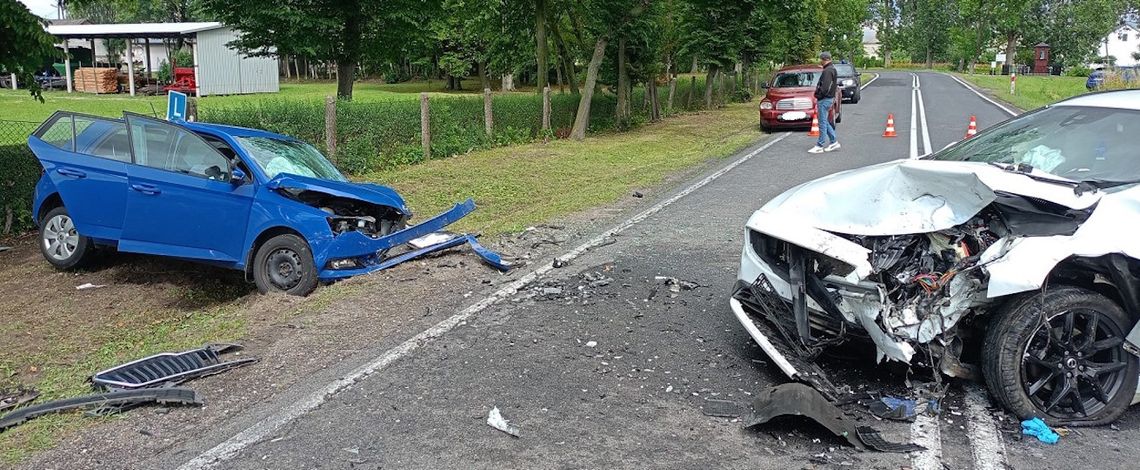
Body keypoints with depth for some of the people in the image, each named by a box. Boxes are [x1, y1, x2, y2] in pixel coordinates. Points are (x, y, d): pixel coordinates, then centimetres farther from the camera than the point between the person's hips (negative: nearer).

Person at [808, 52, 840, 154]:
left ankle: (820, 146, -1)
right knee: (825, 122, 16)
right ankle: (834, 142, 18)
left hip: (824, 99, -11)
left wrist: (818, 96, -12)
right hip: (829, 98, 11)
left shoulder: (828, 71, -18)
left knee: (823, 122, -5)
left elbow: (825, 87, -26)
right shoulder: (832, 69, 16)